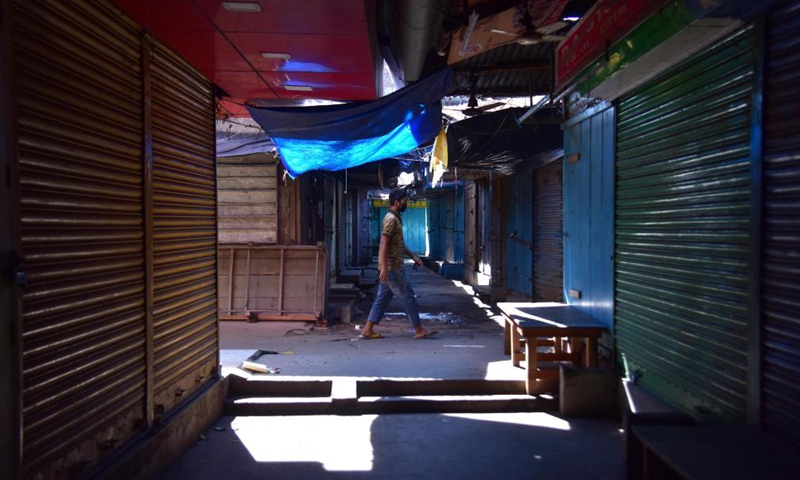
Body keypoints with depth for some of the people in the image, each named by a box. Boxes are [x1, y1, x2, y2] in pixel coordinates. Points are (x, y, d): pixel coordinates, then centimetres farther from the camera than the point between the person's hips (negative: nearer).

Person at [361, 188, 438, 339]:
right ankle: (419, 330, 5)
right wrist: (384, 268, -25)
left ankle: (368, 330, 13)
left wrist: (413, 256, 20)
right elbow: (384, 244, -21)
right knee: (408, 297, -3)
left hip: (393, 267, 10)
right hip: (392, 267, -10)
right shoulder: (391, 219, -16)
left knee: (382, 298, 11)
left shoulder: (395, 218, 15)